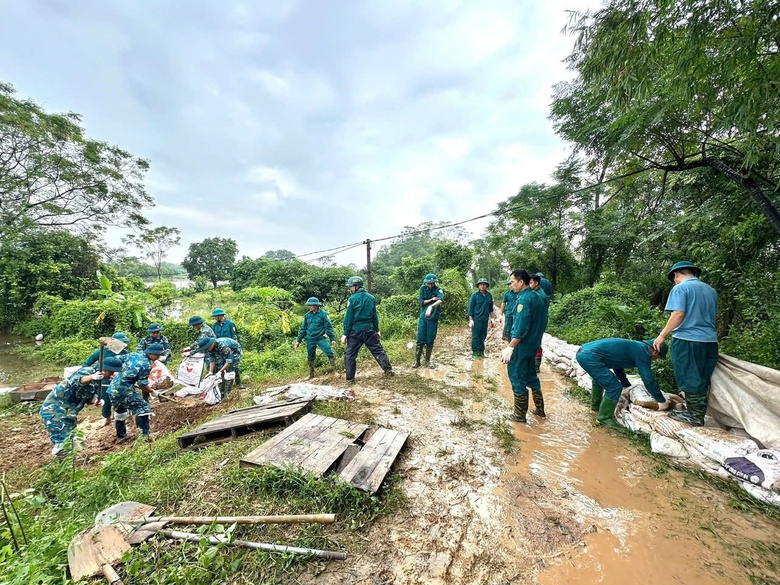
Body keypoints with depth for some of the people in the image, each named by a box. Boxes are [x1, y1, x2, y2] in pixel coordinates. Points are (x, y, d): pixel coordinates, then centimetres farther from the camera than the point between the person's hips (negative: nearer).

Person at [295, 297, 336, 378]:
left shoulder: (323, 314, -6)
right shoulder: (307, 315, 6)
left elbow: (329, 327, -5)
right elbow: (303, 329, 13)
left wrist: (332, 339, -8)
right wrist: (298, 340, 13)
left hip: (321, 338, -4)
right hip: (310, 340, 4)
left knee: (329, 353, -18)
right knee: (310, 358, 12)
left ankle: (335, 370, -6)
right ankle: (311, 374, 27)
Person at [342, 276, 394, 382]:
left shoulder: (352, 299, -9)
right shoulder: (371, 297, 5)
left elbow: (348, 318, -8)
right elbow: (374, 315, 11)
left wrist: (345, 334, -3)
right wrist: (377, 330, 17)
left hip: (355, 330, -4)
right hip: (369, 329, 4)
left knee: (350, 354, 7)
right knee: (378, 350, 12)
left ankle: (350, 377, 11)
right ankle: (388, 370, 12)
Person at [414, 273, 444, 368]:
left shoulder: (438, 290, -4)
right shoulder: (423, 289, 3)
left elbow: (441, 300, -25)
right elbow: (420, 302, -3)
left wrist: (431, 306, -39)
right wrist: (432, 299, -11)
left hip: (433, 318, -1)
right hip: (423, 317, 1)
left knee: (430, 340, 5)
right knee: (420, 339, 0)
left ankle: (428, 361, 19)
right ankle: (417, 360, 9)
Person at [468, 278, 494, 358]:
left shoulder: (489, 296, 6)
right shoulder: (474, 295, -5)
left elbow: (491, 308, 14)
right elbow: (470, 308, -5)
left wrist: (491, 318, 12)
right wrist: (471, 320, -9)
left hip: (485, 319, 4)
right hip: (476, 319, -4)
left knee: (483, 336, 10)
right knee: (475, 336, -1)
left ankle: (481, 351, 20)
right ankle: (475, 351, 8)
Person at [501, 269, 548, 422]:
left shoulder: (523, 299, -20)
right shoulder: (538, 297, 8)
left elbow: (521, 327, -27)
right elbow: (543, 322, 16)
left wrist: (510, 347, -26)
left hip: (521, 346, -9)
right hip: (534, 345, 9)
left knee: (517, 378, 4)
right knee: (531, 375, 22)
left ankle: (520, 415, 16)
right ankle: (539, 409, 34)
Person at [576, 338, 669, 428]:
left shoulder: (634, 347, 26)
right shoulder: (642, 351, -2)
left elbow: (617, 365, 37)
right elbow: (648, 379, -3)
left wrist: (628, 386, 48)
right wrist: (662, 401, 10)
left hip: (582, 352, 11)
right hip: (590, 356, -11)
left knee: (599, 379, 36)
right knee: (615, 388, -2)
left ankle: (596, 405, 53)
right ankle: (605, 417, 14)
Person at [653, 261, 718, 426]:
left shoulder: (680, 288, -7)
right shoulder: (711, 290, 17)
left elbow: (679, 314, -17)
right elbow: (711, 316, 21)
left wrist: (662, 335, -13)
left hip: (688, 339, -7)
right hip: (710, 340, 7)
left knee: (690, 379, 1)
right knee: (703, 380, 13)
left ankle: (694, 416, 8)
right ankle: (699, 413, 21)